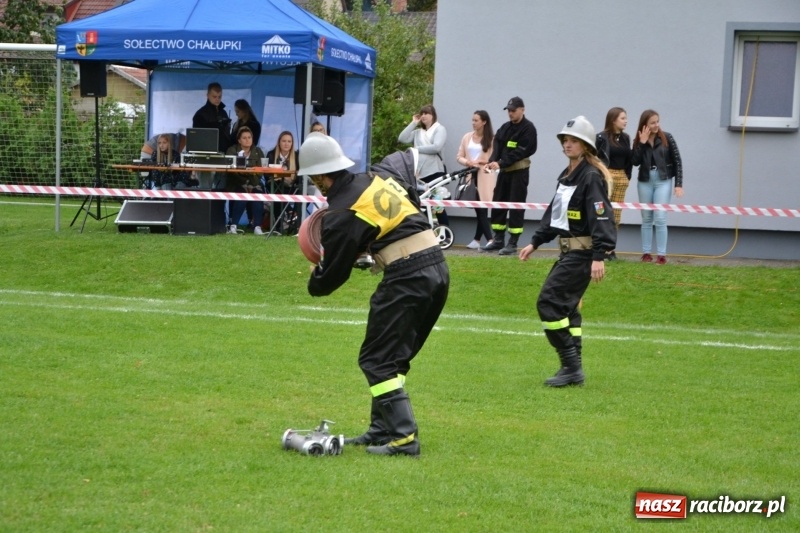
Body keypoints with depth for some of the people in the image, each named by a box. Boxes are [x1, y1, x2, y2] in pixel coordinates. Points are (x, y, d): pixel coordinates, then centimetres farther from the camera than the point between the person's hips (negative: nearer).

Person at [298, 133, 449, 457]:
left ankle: (403, 436, -10)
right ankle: (382, 429, 23)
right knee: (394, 356, 18)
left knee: (377, 359, -2)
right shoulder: (380, 179, 11)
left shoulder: (342, 214, -10)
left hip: (406, 278, -9)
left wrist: (313, 285, 20)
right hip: (438, 269, 9)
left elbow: (330, 276, -2)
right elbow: (412, 192, 31)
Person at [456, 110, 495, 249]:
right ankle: (489, 239, 3)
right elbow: (459, 156, 13)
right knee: (479, 209, 1)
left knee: (481, 208, -8)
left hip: (485, 175, -4)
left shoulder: (492, 139, -2)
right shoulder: (467, 137, 12)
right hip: (471, 175, 4)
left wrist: (481, 162, -17)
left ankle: (477, 240, -5)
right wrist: (467, 162, -7)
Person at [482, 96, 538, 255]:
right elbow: (497, 146, 3)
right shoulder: (505, 128, 12)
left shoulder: (528, 128, -9)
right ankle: (498, 239, 17)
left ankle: (513, 243, -3)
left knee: (516, 206, -6)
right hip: (504, 171, 7)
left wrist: (501, 163, -24)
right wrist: (492, 161, -16)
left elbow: (521, 151, -17)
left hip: (519, 171, -7)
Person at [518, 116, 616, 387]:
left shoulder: (591, 177, -14)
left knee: (549, 302, -12)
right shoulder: (566, 175, 15)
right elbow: (553, 213, 24)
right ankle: (572, 369, 15)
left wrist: (599, 256, -28)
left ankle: (571, 365, -8)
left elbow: (601, 217, -22)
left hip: (582, 253, -10)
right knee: (566, 307, 11)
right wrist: (535, 242, 21)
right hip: (568, 250, 10)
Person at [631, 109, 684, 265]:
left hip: (663, 181, -3)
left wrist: (679, 184, -7)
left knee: (660, 219, -10)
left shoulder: (666, 138, -4)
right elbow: (635, 162, -11)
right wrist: (642, 143, -16)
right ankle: (646, 253, 13)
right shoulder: (638, 141, 2)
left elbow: (677, 161, -2)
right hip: (645, 182, 3)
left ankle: (661, 255, -7)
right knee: (646, 219, 8)